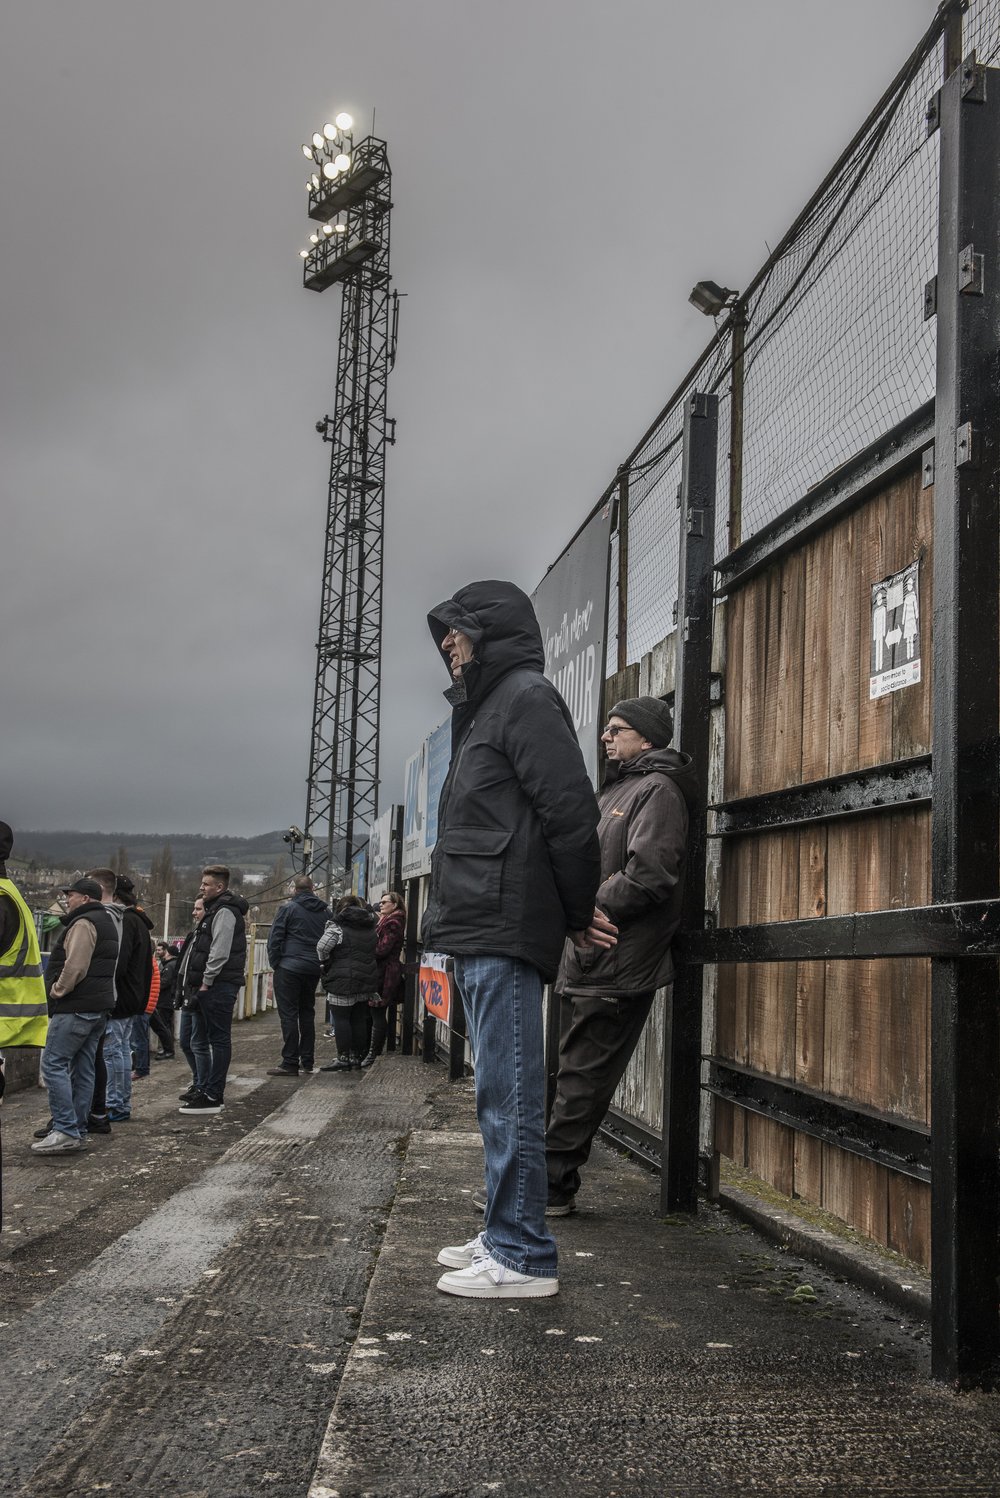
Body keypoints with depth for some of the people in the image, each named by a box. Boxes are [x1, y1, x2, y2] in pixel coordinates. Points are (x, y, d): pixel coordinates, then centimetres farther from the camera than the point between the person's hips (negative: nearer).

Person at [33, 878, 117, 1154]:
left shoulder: (83, 924, -12)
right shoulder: (106, 922, 21)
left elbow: (75, 965, -23)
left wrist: (57, 990, -10)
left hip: (76, 1007, -10)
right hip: (99, 1006, 10)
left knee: (53, 1064, -9)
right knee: (83, 1068, 11)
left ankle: (65, 1132, -14)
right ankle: (77, 1130, 13)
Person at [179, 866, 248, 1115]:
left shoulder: (224, 912, -13)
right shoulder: (215, 910, 21)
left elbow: (220, 952, -21)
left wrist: (206, 982, -17)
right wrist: (201, 983, 17)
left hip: (219, 985, -11)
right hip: (211, 986, 11)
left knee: (219, 1039, -8)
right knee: (201, 1038, 15)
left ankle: (213, 1097, -7)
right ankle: (210, 1091, 21)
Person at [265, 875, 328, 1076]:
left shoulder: (288, 909, -6)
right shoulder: (325, 911, 11)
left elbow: (274, 939, -8)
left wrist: (275, 962, 2)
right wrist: (321, 962, 16)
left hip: (289, 969, -6)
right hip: (314, 969, 6)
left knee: (288, 1014, -4)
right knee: (307, 1013, 16)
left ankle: (290, 1063, -6)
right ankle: (307, 1060, 19)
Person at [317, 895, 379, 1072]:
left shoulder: (337, 927, -9)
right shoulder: (370, 927, 11)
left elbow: (322, 948, -16)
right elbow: (376, 952, 15)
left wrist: (324, 964, 1)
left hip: (342, 981, -6)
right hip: (366, 982, 6)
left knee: (341, 1018, -1)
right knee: (359, 1019, 11)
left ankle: (343, 1058, -2)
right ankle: (357, 1057, 16)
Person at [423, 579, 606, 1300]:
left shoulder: (526, 697, -7)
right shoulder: (488, 707, 23)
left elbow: (572, 810, -15)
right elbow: (569, 815, 23)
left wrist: (578, 911, -6)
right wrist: (573, 912, 16)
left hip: (503, 931, -10)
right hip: (480, 933, 10)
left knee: (509, 1095, -7)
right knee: (502, 1093, 14)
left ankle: (524, 1257, -1)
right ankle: (505, 1236, 23)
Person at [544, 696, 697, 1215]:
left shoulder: (657, 789, -7)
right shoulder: (618, 790, 24)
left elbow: (649, 875, -20)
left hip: (615, 964, -10)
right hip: (586, 959, 10)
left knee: (581, 1079, -6)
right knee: (575, 1076, 12)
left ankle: (549, 1186, -2)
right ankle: (555, 1185, 19)